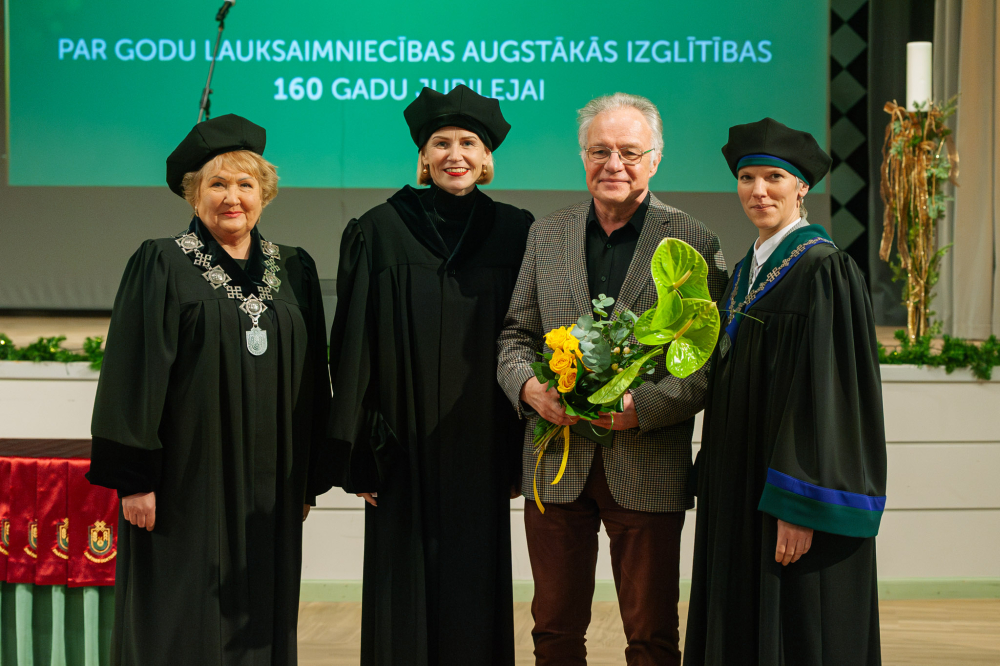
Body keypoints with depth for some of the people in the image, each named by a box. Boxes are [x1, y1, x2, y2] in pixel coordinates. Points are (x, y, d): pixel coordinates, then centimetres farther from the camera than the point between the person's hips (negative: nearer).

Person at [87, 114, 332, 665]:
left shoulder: (294, 271, 9)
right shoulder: (161, 267, -3)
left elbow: (311, 381, 12)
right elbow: (133, 374, -7)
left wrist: (309, 481, 9)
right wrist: (134, 477, -13)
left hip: (269, 490, 4)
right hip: (187, 481, -4)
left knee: (261, 621, 8)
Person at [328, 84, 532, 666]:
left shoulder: (514, 233, 5)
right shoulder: (380, 232, 0)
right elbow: (354, 345, -1)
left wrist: (523, 446, 2)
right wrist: (359, 445, -7)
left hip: (482, 447, 2)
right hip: (407, 446, -1)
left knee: (476, 593, 5)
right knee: (405, 597, 2)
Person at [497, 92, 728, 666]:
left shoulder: (694, 241, -1)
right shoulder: (546, 237, 10)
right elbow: (516, 334, 11)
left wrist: (643, 406, -19)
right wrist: (529, 386, -10)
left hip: (648, 467, -3)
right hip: (556, 467, 3)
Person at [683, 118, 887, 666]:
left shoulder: (823, 269, -13)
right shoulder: (746, 272, 13)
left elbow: (827, 390, -19)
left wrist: (799, 507, -23)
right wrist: (716, 487, 14)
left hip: (786, 491, -8)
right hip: (740, 488, 8)